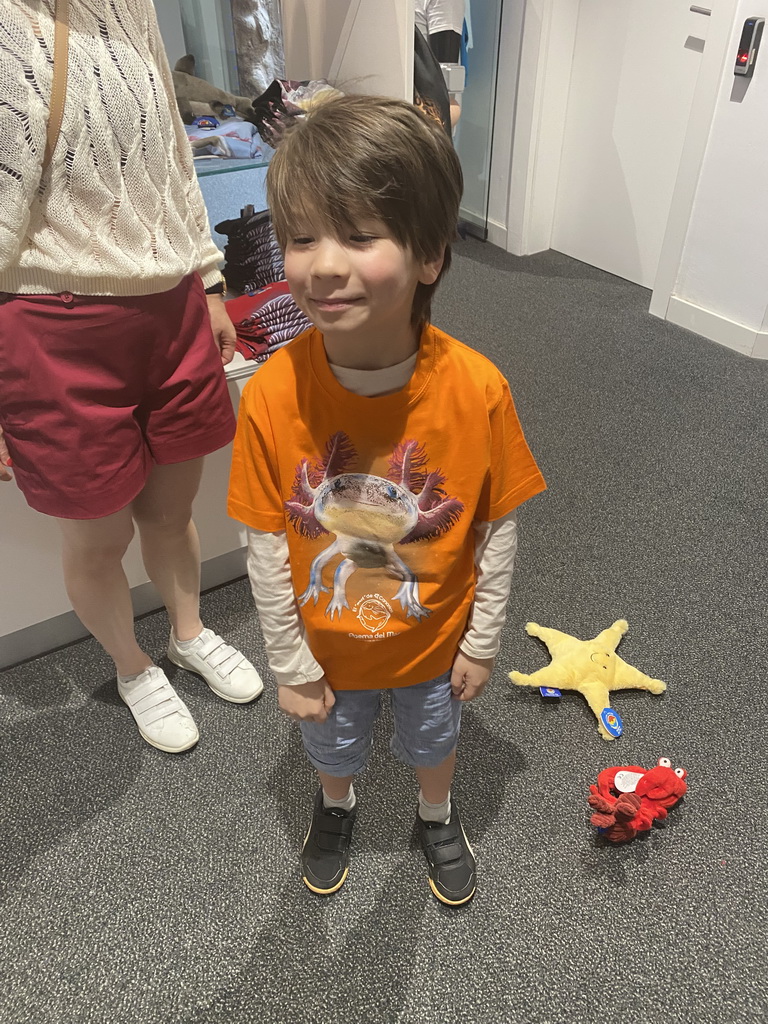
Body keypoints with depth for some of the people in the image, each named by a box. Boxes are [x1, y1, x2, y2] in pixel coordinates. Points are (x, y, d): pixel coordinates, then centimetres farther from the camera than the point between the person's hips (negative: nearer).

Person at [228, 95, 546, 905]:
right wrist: (290, 667, -7)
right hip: (327, 651, 1)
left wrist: (481, 642, -3)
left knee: (433, 739, 30)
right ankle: (336, 807, 66)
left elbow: (499, 528, -13)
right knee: (333, 746, 30)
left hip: (433, 642, 0)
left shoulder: (476, 389, -27)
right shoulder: (272, 394, -26)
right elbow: (266, 546, -15)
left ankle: (437, 816, 64)